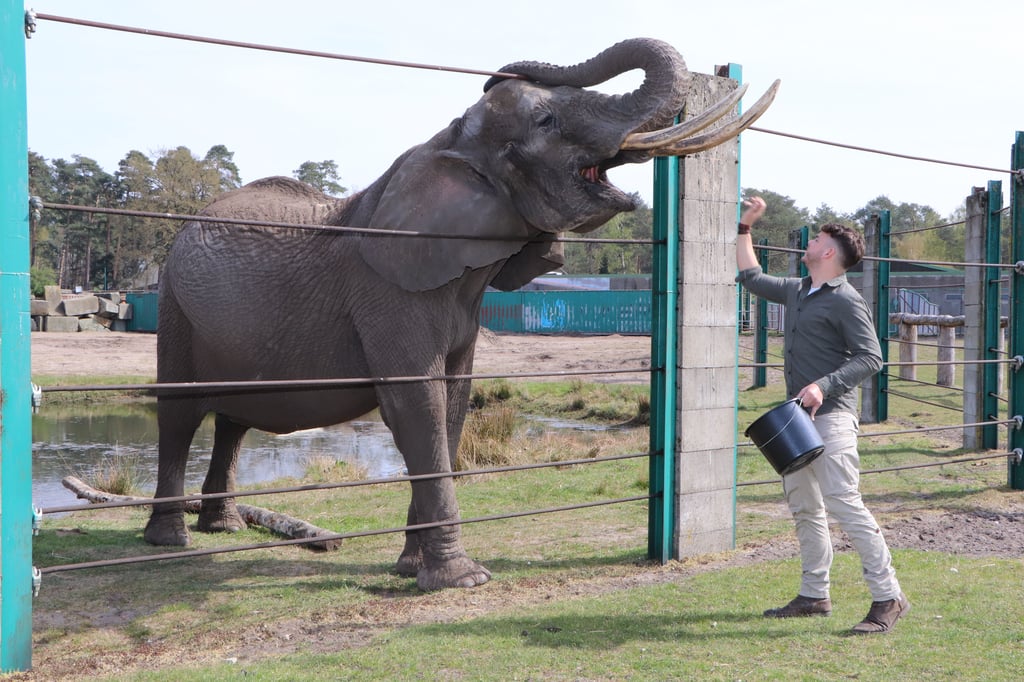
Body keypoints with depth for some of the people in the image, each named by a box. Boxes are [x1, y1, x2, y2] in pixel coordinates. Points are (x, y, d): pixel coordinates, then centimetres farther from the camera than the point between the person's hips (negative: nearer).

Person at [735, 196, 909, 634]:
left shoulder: (846, 302, -10)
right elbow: (751, 278, 32)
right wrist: (745, 228, 30)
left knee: (842, 502, -15)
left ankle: (888, 597, -12)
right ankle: (814, 595, 19)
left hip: (830, 415, -9)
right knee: (803, 507, 11)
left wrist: (824, 386, -25)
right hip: (797, 416, 9)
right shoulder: (796, 291, 16)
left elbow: (870, 358, -15)